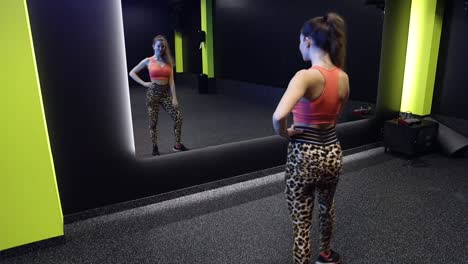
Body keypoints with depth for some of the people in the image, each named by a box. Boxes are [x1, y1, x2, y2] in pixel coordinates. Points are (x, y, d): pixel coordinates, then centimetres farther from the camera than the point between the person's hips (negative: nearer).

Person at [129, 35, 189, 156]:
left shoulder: (168, 61, 6)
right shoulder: (148, 61, -1)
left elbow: (171, 81, 1)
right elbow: (131, 73, 5)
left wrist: (174, 98, -5)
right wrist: (144, 83, -6)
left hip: (165, 93, 3)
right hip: (153, 93, -2)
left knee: (178, 117, -6)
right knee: (153, 122, 3)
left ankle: (177, 145, 7)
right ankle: (155, 148, 17)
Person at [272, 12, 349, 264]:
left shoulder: (306, 76, -23)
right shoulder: (343, 77, 0)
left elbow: (279, 116, -38)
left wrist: (284, 133, -18)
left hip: (304, 155, -7)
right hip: (332, 152, 8)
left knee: (301, 222, 10)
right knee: (327, 207, 31)